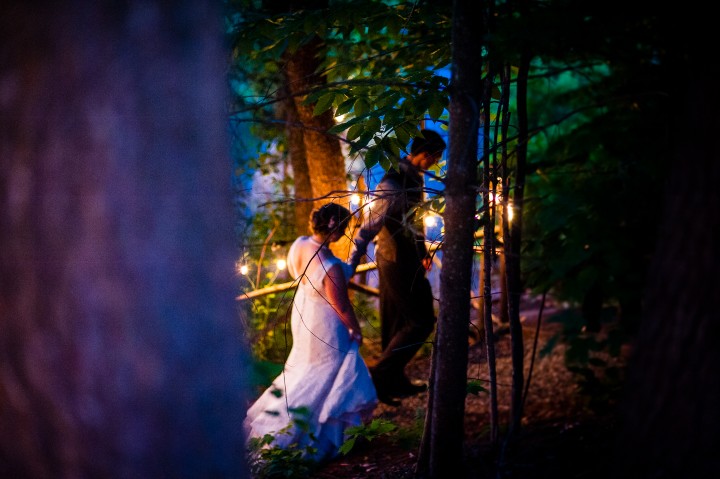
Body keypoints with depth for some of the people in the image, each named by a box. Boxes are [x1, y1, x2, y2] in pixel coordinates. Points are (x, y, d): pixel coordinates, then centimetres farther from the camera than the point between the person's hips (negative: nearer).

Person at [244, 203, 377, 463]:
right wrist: (356, 330, -7)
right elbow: (342, 307, -24)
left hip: (302, 314, 8)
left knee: (306, 368, 29)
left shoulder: (299, 244, -14)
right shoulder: (331, 267, -36)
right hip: (325, 327, -8)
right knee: (328, 375, 11)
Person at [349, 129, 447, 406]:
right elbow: (369, 228, -25)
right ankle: (380, 376, 1)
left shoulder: (414, 177, 6)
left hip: (406, 258, 9)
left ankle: (396, 382, 28)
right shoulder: (395, 184, -25)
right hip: (398, 263, -9)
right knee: (421, 322, -3)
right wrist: (350, 268, -24)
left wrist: (423, 251, 29)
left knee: (397, 324, 17)